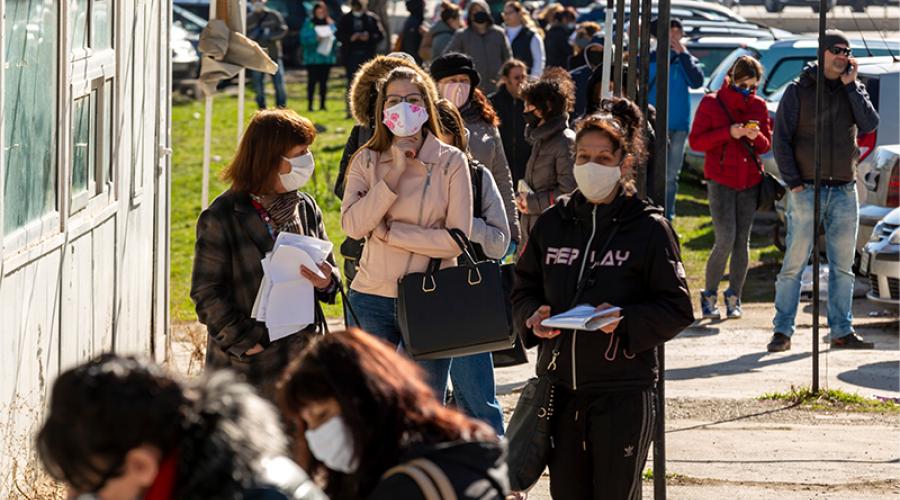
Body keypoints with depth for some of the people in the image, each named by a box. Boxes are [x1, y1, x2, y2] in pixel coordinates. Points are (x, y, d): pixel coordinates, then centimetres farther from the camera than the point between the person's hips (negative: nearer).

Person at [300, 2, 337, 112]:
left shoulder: (330, 23, 11)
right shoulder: (309, 23, 2)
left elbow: (335, 37, 7)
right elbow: (304, 39, -6)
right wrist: (316, 39, -19)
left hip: (327, 57, 3)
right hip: (313, 57, -3)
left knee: (323, 81, 4)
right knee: (312, 81, -5)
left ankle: (322, 104, 8)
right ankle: (310, 105, -2)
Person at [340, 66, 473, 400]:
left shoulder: (451, 162, 0)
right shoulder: (367, 161, 5)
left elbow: (457, 238, -8)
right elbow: (352, 225, -9)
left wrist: (390, 232, -10)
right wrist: (394, 173, -13)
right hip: (372, 299, 1)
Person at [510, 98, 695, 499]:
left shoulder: (648, 228, -4)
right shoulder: (552, 223, 9)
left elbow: (678, 309, -4)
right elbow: (524, 290, 17)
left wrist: (626, 321, -21)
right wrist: (534, 316, -5)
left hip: (623, 393, -4)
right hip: (560, 387, 4)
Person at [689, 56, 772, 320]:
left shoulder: (759, 105, 9)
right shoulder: (712, 103, -2)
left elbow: (767, 144, 13)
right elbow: (696, 141, -4)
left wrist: (756, 137, -10)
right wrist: (728, 133, -16)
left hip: (750, 181, 4)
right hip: (721, 180, -4)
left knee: (742, 241, 3)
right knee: (726, 240, -13)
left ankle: (734, 297, 13)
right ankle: (709, 295, 2)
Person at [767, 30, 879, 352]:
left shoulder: (853, 90, 11)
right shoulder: (798, 91, 1)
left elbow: (869, 125, -5)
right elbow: (781, 139, -1)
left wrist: (851, 86, -8)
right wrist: (793, 182, -9)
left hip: (845, 192, 4)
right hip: (807, 189, -4)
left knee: (843, 266, 6)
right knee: (794, 263, -6)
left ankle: (842, 331, 12)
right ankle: (783, 331, -3)